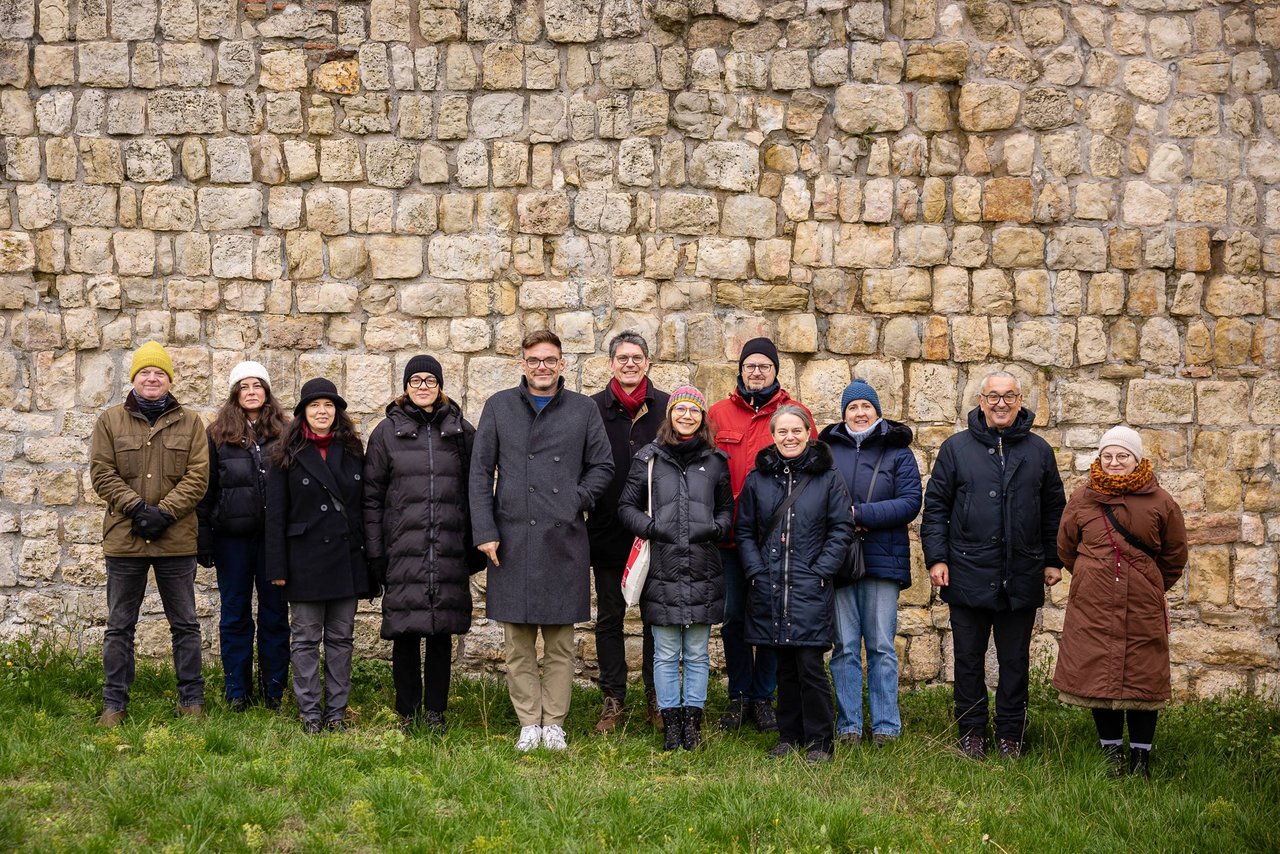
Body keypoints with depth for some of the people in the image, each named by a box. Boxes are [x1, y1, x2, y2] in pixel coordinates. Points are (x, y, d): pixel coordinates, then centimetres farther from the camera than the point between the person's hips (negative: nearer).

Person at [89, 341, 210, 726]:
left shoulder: (190, 423, 5)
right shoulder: (111, 421, 5)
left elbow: (197, 476, -3)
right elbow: (102, 473, -2)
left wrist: (164, 512, -15)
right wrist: (137, 507, -15)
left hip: (177, 538, 0)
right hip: (124, 537, 0)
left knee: (185, 624, 8)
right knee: (119, 626, 7)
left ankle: (191, 700, 17)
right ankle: (114, 704, 14)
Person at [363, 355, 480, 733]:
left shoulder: (462, 432, 8)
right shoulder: (388, 431, 5)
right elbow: (372, 496, 5)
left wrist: (474, 548, 4)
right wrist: (374, 553, -1)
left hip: (449, 554, 1)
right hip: (403, 551, -1)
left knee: (442, 634, 6)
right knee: (405, 635, 0)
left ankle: (435, 711, 17)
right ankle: (407, 712, 13)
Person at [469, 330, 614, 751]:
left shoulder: (583, 410, 7)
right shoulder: (499, 407, 7)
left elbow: (603, 467, 10)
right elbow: (480, 472, 5)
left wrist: (576, 500, -5)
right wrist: (485, 531, -2)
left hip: (564, 542, 0)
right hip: (512, 540, 0)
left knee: (560, 644, 4)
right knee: (519, 644, 4)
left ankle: (554, 724, 13)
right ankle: (529, 723, 13)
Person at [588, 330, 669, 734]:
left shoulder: (665, 407, 3)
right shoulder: (592, 409, 2)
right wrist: (582, 508, -3)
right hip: (608, 532, 0)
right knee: (609, 617, 7)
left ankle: (657, 698, 17)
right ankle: (613, 698, 16)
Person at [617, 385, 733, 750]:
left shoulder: (715, 461, 9)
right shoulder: (649, 458, 4)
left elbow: (726, 509, 17)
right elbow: (627, 505, 8)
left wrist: (717, 528, -4)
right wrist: (647, 526, -10)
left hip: (703, 571, 1)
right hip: (661, 570, -1)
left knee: (697, 655, 7)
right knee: (666, 655, 4)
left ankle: (693, 721, 17)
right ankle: (671, 722, 13)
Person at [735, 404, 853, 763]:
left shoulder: (827, 477, 1)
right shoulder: (758, 478, 8)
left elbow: (841, 529, 0)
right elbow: (745, 531, 11)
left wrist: (821, 572, -8)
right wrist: (756, 571, -1)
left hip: (810, 587, -3)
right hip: (769, 587, 3)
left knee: (810, 663, -8)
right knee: (785, 665, 10)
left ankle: (819, 740, 3)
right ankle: (789, 735, 20)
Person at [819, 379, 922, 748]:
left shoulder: (898, 452, 4)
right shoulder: (828, 449, 9)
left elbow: (910, 503, -6)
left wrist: (861, 515, -14)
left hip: (883, 560, -1)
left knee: (881, 645, 3)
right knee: (845, 646, 4)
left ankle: (886, 726, 9)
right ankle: (848, 725, 10)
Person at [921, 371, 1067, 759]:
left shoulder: (1039, 452, 8)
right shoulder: (956, 449, 3)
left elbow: (1054, 509, 14)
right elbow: (935, 506, 3)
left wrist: (1052, 560, 9)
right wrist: (936, 558, -4)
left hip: (1022, 578, 1)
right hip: (969, 576, -1)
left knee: (1015, 661, 8)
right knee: (969, 660, 7)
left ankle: (1011, 735, 18)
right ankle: (971, 733, 17)